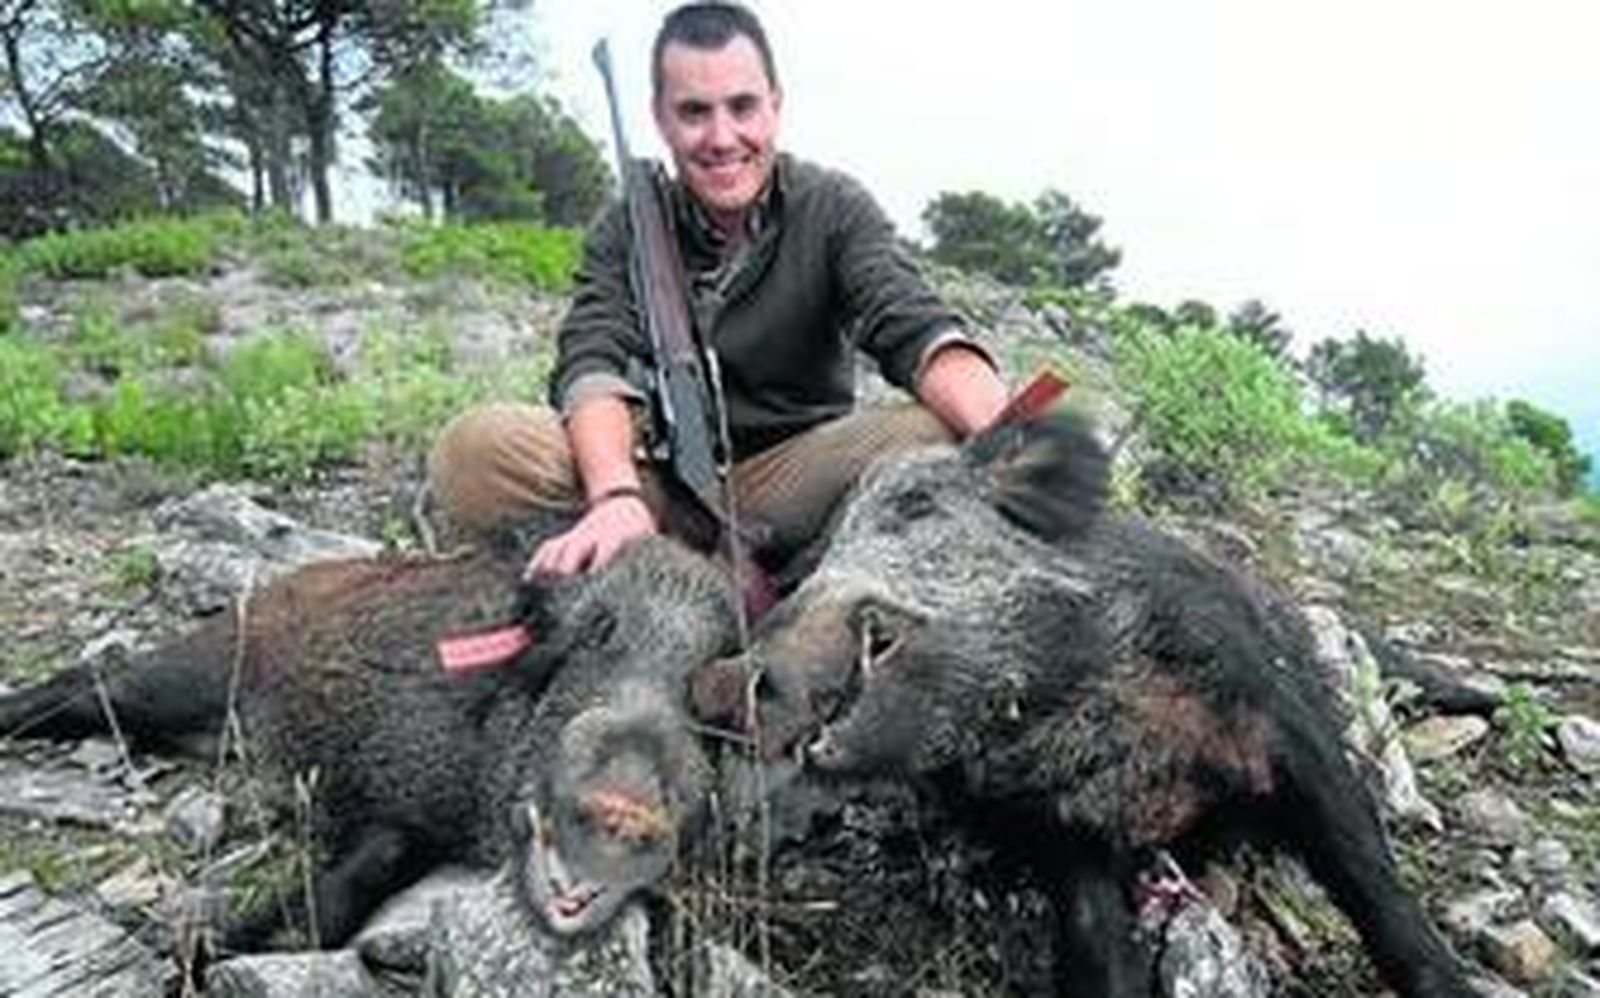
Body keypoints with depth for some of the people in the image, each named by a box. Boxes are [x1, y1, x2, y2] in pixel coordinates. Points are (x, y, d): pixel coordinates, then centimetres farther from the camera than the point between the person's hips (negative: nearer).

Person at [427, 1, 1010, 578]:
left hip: (792, 476, -1)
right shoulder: (626, 231, 2)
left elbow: (914, 331, -18)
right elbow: (592, 363, -16)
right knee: (474, 449, -24)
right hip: (665, 480, 1)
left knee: (935, 436, -30)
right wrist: (615, 496, -38)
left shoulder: (834, 210, -1)